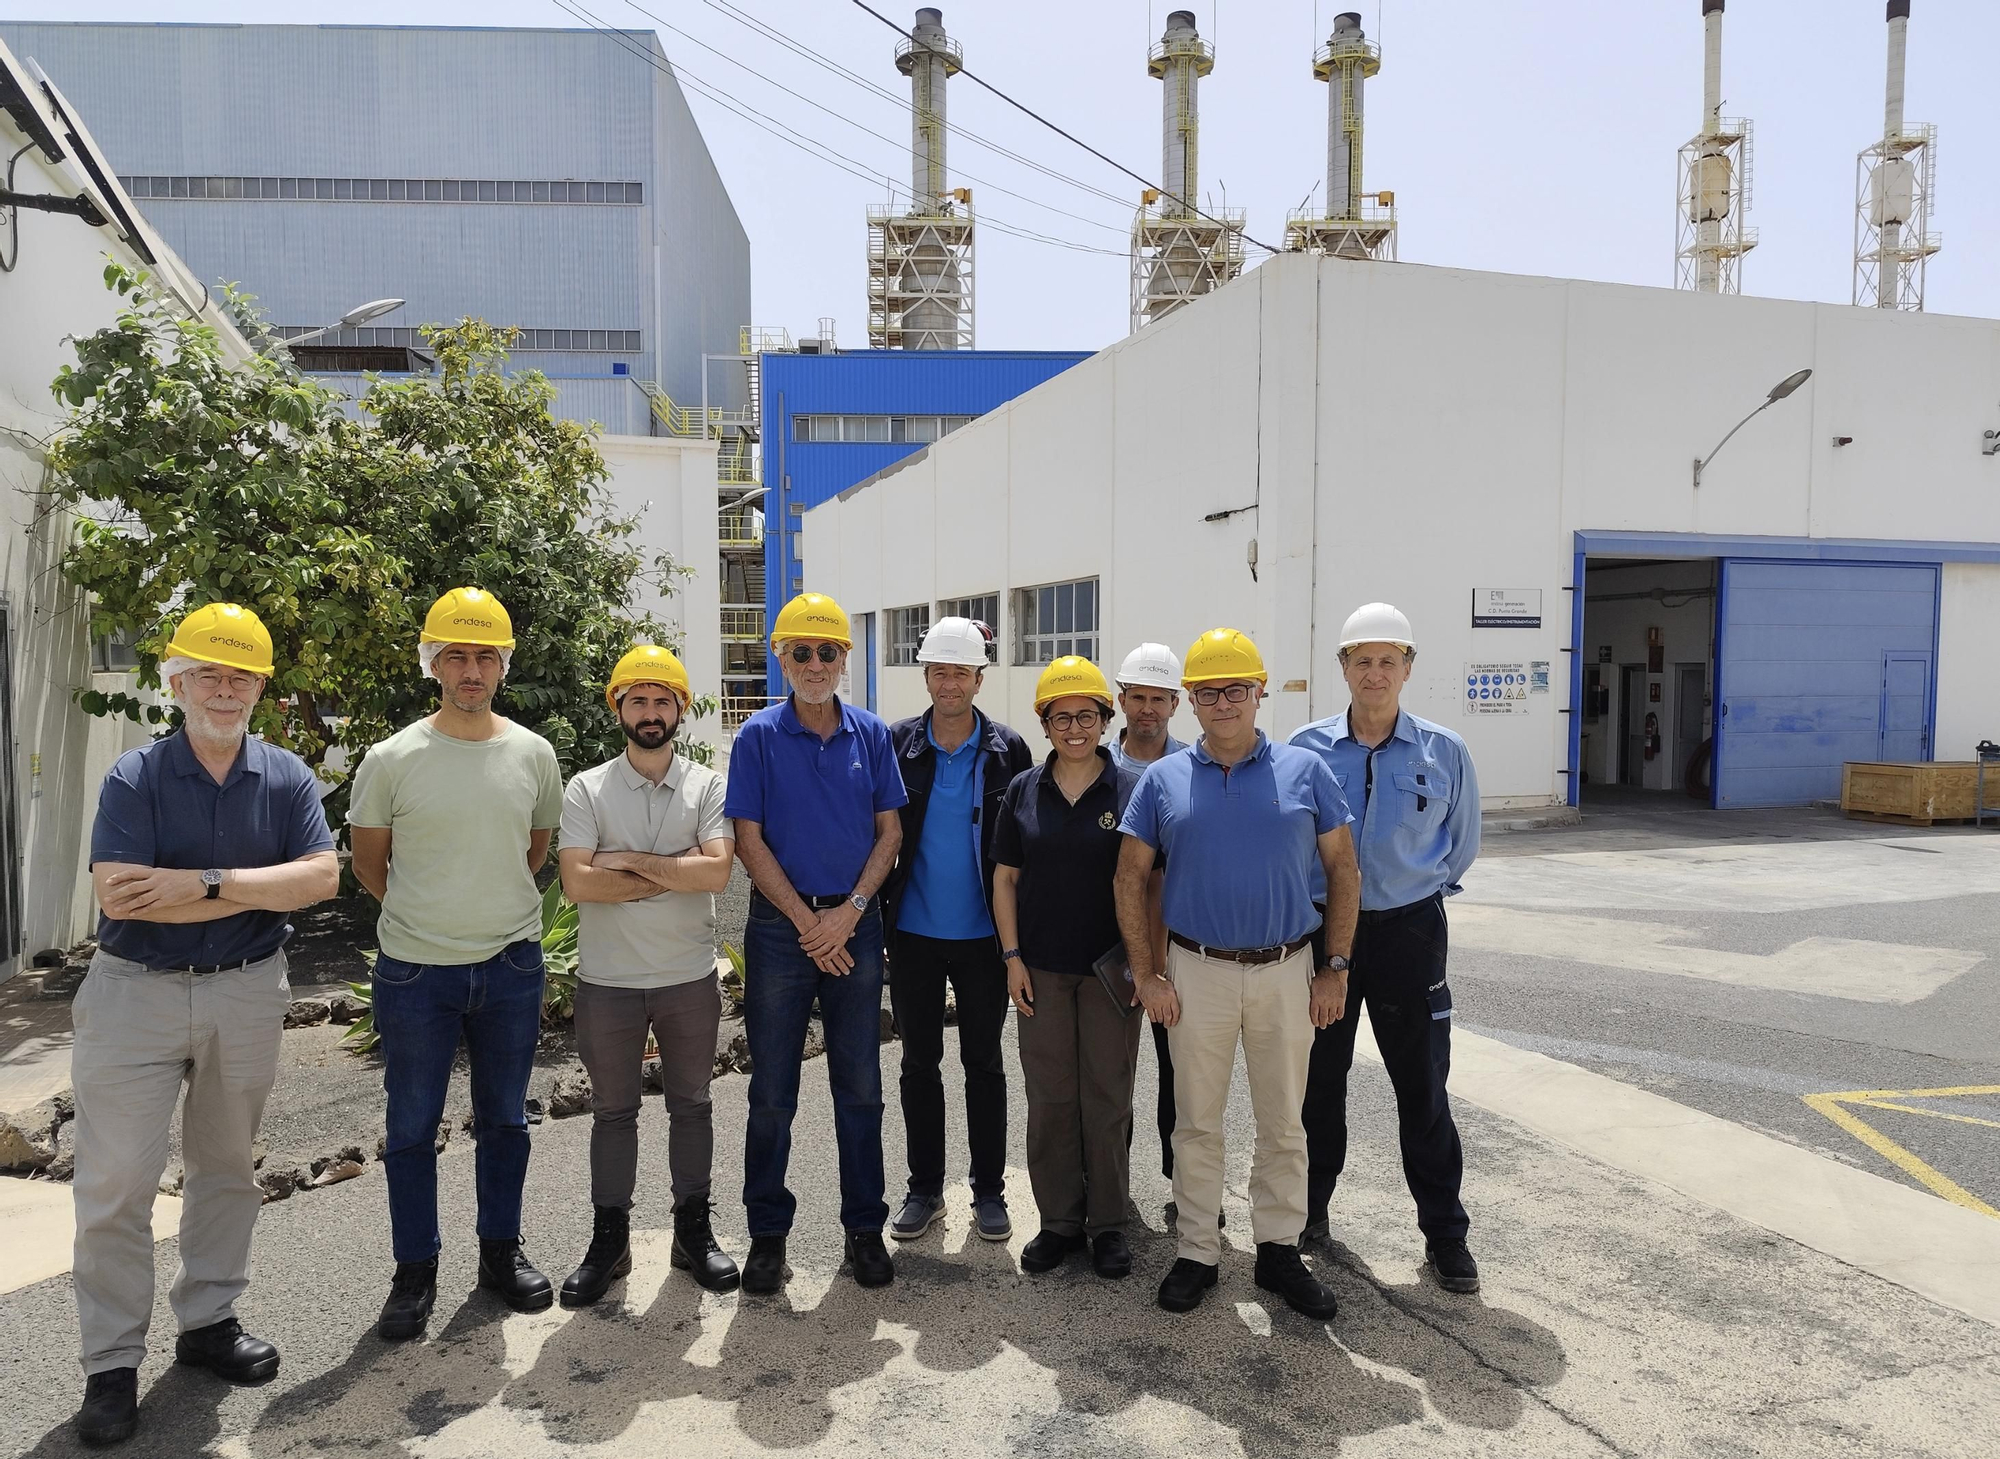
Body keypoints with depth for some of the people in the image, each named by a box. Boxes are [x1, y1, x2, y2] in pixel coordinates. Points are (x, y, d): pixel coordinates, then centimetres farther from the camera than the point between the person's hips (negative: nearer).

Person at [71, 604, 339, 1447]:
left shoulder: (287, 777, 0)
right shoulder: (135, 777, -6)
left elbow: (321, 876, -12)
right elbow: (119, 895, -19)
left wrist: (204, 883, -21)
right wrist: (255, 890, -18)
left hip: (246, 994, 3)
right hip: (136, 995, -2)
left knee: (226, 1166, 14)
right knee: (116, 1180, 1)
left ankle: (208, 1321, 30)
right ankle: (112, 1363, 14)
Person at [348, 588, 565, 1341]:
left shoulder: (532, 754, -1)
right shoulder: (393, 758, -7)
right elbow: (368, 862, 5)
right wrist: (426, 913, 9)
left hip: (512, 964, 2)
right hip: (416, 969, -2)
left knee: (504, 1117, 15)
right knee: (412, 1125, 9)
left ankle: (502, 1250, 32)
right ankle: (415, 1271, 26)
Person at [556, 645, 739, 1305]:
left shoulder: (706, 786, -2)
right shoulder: (587, 790, -3)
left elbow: (718, 871, -16)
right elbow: (578, 882, -16)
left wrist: (630, 860, -17)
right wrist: (678, 873, -15)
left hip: (689, 977, 1)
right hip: (608, 980, 0)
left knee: (691, 1104, 12)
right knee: (612, 1110, 12)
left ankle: (693, 1231, 27)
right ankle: (609, 1239, 26)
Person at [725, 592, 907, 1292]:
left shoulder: (870, 734, 4)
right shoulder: (759, 736, -2)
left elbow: (889, 831, 3)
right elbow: (749, 840, -5)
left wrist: (849, 911, -9)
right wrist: (809, 922, -10)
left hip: (856, 926, 2)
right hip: (780, 929, -2)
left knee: (860, 1088, 9)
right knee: (772, 1093, 7)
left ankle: (864, 1227, 23)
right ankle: (768, 1231, 22)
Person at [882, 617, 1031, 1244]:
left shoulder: (1008, 750, -2)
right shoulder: (895, 744, -1)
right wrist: (878, 916, -3)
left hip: (982, 936, -1)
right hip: (913, 936, 1)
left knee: (984, 1064, 10)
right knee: (919, 1063, 11)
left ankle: (989, 1191, 24)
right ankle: (924, 1188, 26)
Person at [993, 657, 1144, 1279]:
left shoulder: (1133, 789, -2)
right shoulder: (1024, 791, 3)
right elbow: (1005, 878, 6)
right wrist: (1012, 957, 0)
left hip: (1111, 968, -2)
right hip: (1041, 968, 2)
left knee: (1107, 1095, 7)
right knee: (1049, 1096, 8)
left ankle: (1108, 1222, 21)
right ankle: (1059, 1220, 22)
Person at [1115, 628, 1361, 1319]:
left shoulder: (1304, 771, 1)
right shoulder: (1162, 779, 2)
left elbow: (1343, 870, 5)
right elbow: (1130, 879, 3)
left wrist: (1336, 968, 0)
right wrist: (1146, 975, -2)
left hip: (1287, 972, 1)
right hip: (1197, 972, 0)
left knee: (1284, 1123, 12)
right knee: (1197, 1122, 10)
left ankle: (1279, 1250, 27)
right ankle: (1196, 1253, 23)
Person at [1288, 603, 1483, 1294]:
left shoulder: (1444, 752, -3)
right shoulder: (1307, 748, -4)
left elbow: (1460, 845, 11)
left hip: (1408, 931, 0)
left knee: (1423, 1087, 6)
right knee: (1319, 1077, 13)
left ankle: (1444, 1233, 19)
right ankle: (1309, 1204, 31)